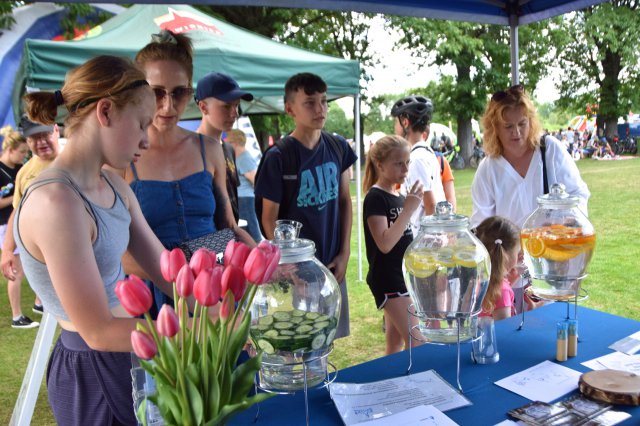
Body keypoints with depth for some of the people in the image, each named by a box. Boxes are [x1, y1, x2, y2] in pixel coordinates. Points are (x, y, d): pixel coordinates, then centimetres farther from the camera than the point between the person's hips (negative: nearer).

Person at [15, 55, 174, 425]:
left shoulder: (113, 186, 1)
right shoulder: (55, 202, -26)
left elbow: (163, 268, 0)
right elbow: (99, 332, -24)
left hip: (122, 359, 8)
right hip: (91, 372, -8)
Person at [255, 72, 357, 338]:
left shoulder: (338, 147, 2)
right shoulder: (278, 157, -13)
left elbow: (345, 200, 8)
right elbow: (269, 219, -10)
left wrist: (345, 252, 3)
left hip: (333, 265, 5)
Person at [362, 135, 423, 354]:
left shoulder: (398, 196, 10)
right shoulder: (375, 197, -14)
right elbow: (384, 243, -26)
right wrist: (408, 208, -26)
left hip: (404, 276, 8)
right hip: (387, 279, -8)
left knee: (396, 342, 15)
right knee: (417, 343, -10)